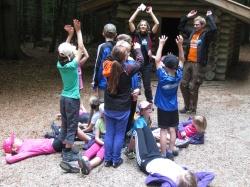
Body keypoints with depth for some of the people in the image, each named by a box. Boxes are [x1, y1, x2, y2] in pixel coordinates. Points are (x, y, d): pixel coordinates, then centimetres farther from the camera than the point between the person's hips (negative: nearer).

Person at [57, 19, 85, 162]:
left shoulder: (60, 64, -3)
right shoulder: (72, 65, -19)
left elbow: (64, 49, 11)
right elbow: (81, 48, -14)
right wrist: (78, 31, -10)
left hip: (64, 97, 7)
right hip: (73, 99, -7)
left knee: (65, 124, 16)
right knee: (72, 126, 3)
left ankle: (66, 149, 26)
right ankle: (68, 153, 9)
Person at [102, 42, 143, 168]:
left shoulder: (109, 66, -10)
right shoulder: (128, 69, -17)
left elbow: (111, 60, 15)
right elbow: (140, 61, 2)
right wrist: (137, 49, 18)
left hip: (108, 107, 3)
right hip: (123, 109, -3)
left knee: (109, 134, 13)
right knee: (119, 135, 10)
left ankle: (107, 160, 22)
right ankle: (116, 160, 20)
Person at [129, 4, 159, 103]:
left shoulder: (150, 35, 4)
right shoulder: (136, 35, 2)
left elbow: (157, 23, -4)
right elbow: (130, 21, -5)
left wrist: (151, 12, 1)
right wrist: (138, 10, -2)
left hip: (147, 64, 1)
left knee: (147, 85, 9)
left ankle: (150, 103, 22)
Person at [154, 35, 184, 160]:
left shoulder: (163, 77, -23)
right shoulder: (178, 75, -12)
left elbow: (157, 60, -17)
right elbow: (181, 60, -1)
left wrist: (161, 44, -14)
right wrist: (180, 45, -8)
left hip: (163, 108, -4)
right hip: (173, 107, 4)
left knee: (163, 130, 2)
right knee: (172, 129, 12)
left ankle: (164, 154, 8)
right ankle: (171, 151, 22)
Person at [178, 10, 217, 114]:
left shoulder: (206, 34, -5)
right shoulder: (192, 32, 12)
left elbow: (214, 29, -25)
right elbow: (181, 27, 22)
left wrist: (209, 16, -14)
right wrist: (187, 17, 11)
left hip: (198, 64, -6)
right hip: (188, 62, 6)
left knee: (193, 87, -2)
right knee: (183, 84, 9)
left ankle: (193, 109, 13)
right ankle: (187, 106, 24)